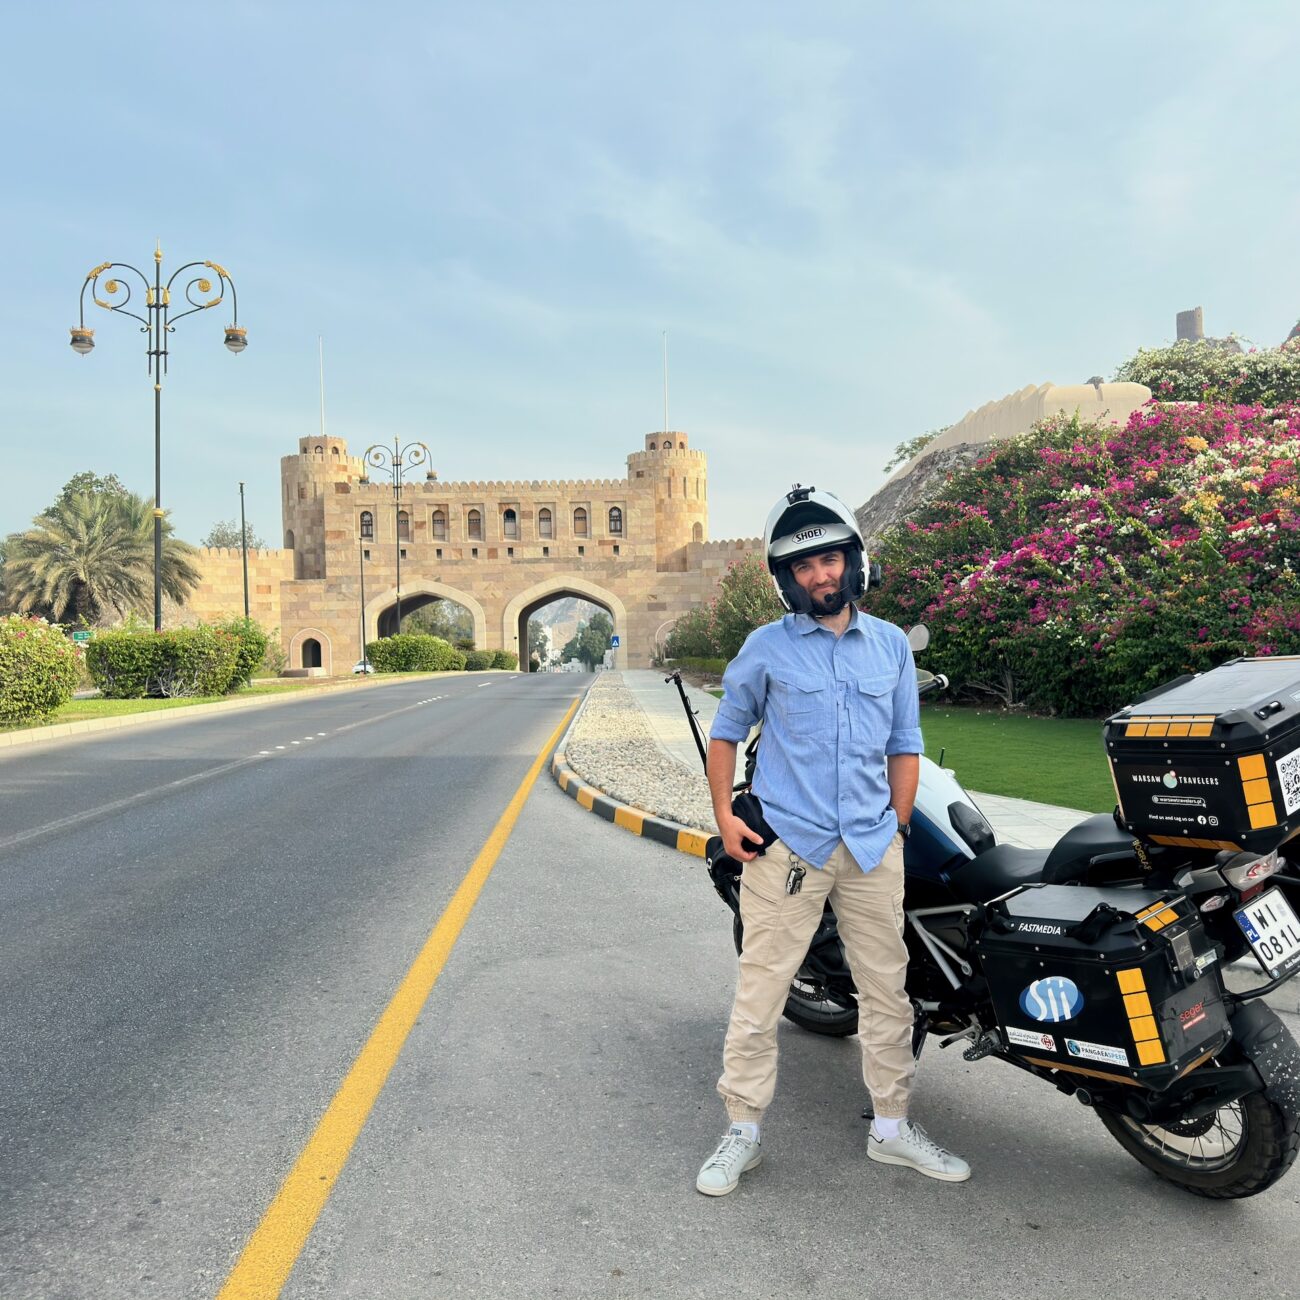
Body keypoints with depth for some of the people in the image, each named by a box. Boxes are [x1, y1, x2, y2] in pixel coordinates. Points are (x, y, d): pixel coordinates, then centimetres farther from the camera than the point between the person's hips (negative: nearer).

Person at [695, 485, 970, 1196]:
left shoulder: (891, 644, 8)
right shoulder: (767, 647, 0)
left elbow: (904, 743, 13)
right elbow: (726, 731, 7)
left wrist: (895, 828, 8)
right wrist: (724, 815, -2)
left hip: (871, 846, 3)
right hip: (786, 844, -3)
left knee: (886, 987, 11)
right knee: (759, 989, 1)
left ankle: (891, 1125, 28)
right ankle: (743, 1129, 16)